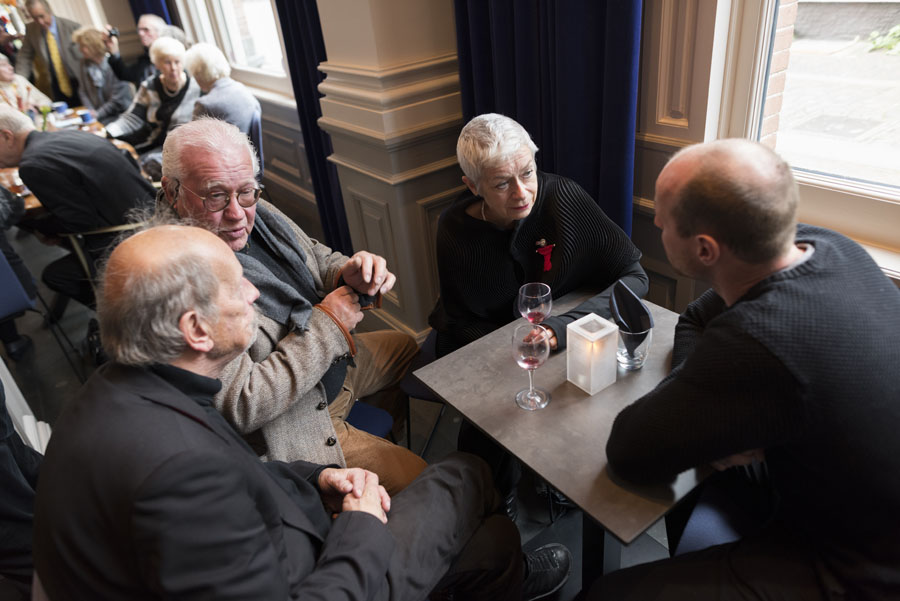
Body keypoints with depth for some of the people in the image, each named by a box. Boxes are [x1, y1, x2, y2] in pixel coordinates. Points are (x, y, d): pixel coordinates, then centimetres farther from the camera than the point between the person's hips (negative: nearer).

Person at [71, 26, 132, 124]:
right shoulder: (85, 64, 7)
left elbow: (118, 99, -13)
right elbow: (83, 91, 14)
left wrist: (98, 114, -11)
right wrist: (90, 110, -3)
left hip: (121, 112, -5)